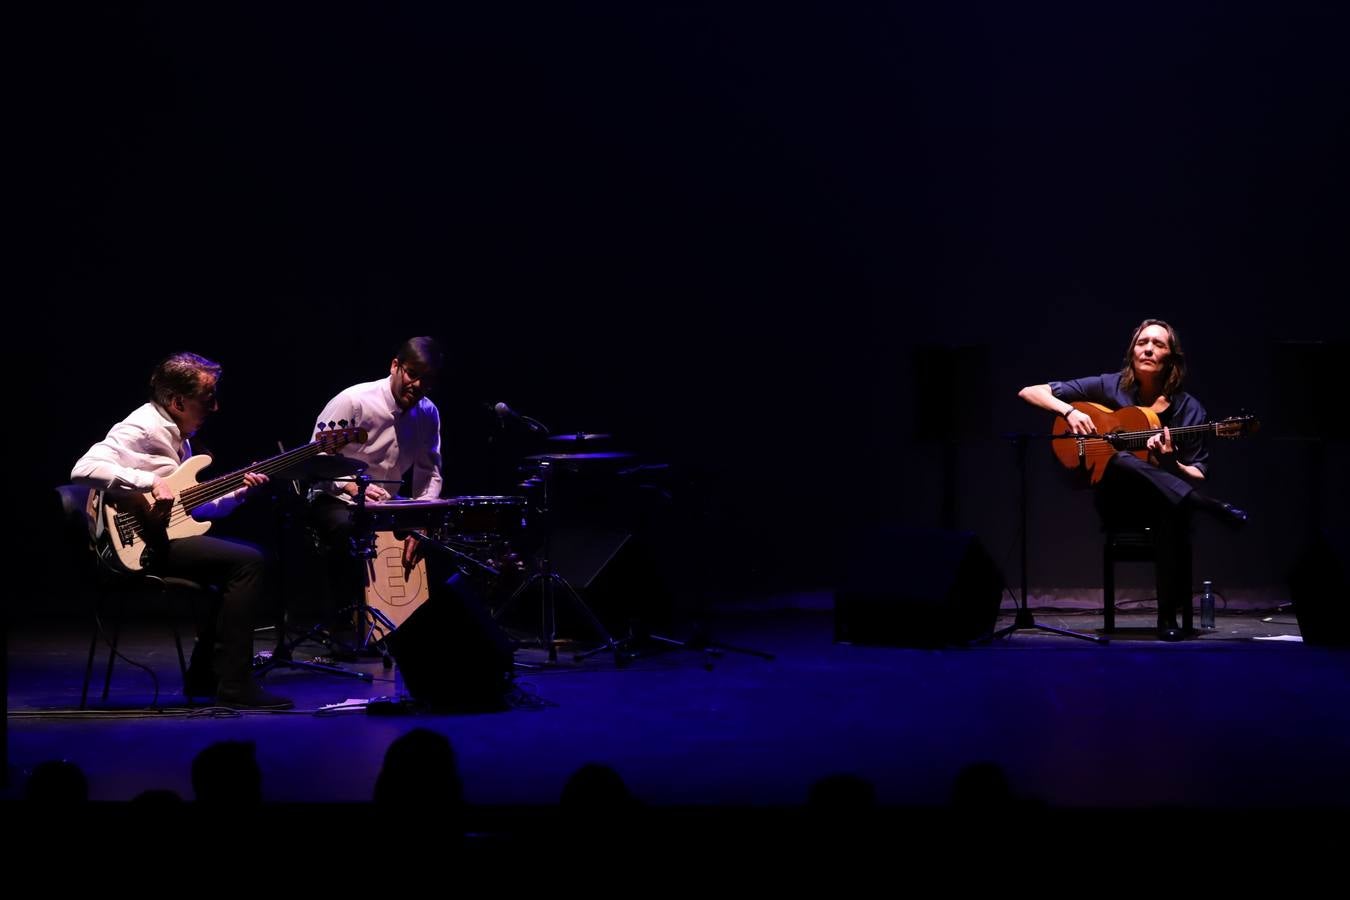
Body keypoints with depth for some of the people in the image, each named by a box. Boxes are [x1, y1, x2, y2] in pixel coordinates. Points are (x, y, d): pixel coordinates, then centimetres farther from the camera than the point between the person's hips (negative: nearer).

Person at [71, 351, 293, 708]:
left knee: (249, 555, 16)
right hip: (140, 547, -11)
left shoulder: (177, 434, 17)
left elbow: (190, 506, 19)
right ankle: (234, 686, -17)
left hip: (167, 535, 11)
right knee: (248, 562, -18)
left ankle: (204, 677, 16)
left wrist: (237, 493, 5)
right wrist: (151, 482, -31)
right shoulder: (141, 430, -13)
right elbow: (84, 469, -29)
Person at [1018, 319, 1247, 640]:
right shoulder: (1109, 388, 2)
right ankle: (1211, 508, -39)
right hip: (1117, 503, 0)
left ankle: (1168, 616, -28)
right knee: (1120, 460, -35)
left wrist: (1169, 463, -22)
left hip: (1165, 502, 0)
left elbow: (1197, 478, 0)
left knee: (1174, 511, -38)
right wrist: (1069, 411, -16)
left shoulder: (1188, 408, 2)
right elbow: (1029, 392, 2)